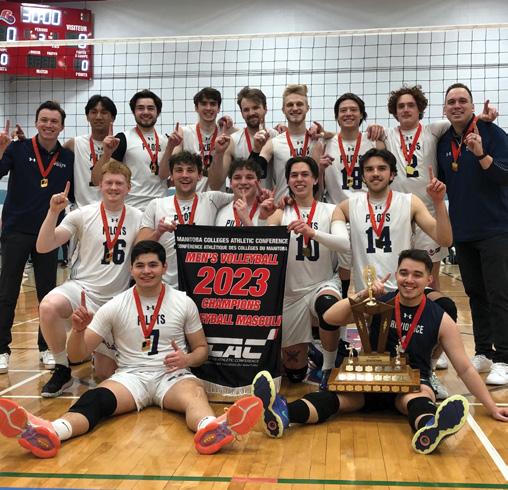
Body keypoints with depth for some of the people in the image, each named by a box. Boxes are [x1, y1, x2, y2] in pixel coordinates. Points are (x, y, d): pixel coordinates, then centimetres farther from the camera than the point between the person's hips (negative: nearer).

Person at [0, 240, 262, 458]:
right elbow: (77, 355, 3)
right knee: (96, 398, -32)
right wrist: (78, 331, -20)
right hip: (130, 375, 1)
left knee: (194, 393, -36)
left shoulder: (184, 302, 5)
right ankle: (49, 433, -63)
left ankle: (211, 429, -70)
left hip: (173, 375, 0)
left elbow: (202, 349, 13)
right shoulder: (115, 306, 4)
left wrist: (187, 359, -11)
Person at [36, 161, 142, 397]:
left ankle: (99, 350, 39)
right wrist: (53, 212, -20)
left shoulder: (137, 218, 3)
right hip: (81, 288, -1)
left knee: (106, 372, 1)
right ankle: (62, 370, -12)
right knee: (49, 306, -36)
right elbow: (43, 247, -8)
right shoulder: (82, 214, -3)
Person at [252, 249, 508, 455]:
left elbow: (465, 368, 4)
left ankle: (430, 427, -72)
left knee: (419, 398, -37)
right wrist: (363, 294, -19)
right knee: (335, 394, -30)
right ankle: (282, 413, -57)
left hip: (413, 382, 0)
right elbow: (330, 318, -7)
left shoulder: (441, 320, -1)